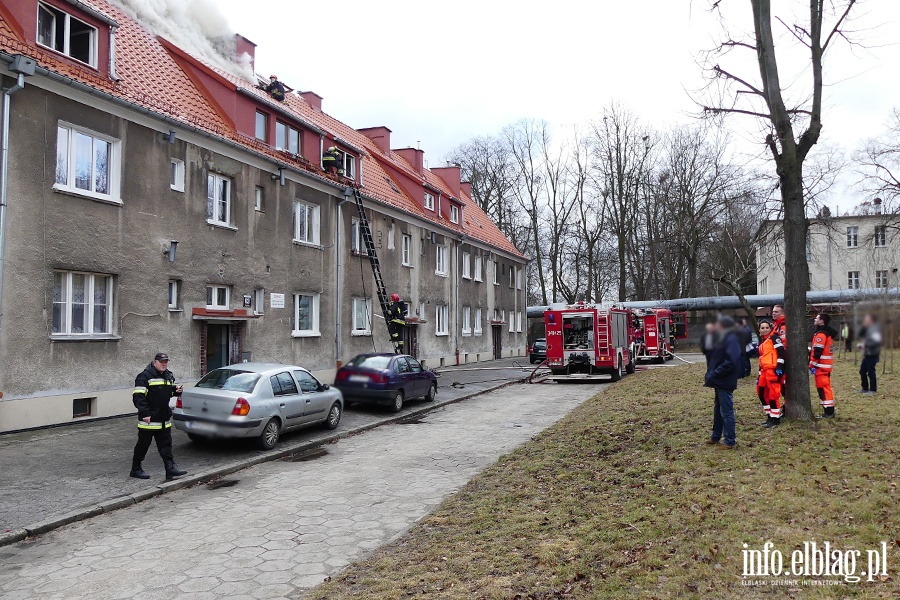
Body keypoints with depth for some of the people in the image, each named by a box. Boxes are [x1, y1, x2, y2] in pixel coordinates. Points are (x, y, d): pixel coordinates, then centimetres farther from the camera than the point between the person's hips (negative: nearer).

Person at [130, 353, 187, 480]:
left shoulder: (169, 376, 12)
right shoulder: (145, 376, -12)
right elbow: (138, 397, -17)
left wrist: (176, 390, 3)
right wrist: (144, 413, -23)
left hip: (164, 420, 7)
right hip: (149, 419, -7)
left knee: (166, 446, 5)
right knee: (143, 445, 6)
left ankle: (171, 469, 5)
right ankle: (135, 469, 20)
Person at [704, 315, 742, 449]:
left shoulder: (731, 340, -16)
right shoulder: (725, 339, 14)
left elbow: (729, 363, -25)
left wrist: (712, 375, -20)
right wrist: (710, 375, 5)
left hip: (725, 383, -10)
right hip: (720, 382, 10)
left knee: (727, 412, -3)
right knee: (718, 410, 19)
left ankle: (730, 441, 4)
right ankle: (716, 437, 30)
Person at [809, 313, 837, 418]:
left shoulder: (820, 334, -16)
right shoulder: (828, 333, 16)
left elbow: (817, 352, -21)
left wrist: (812, 365, -18)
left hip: (821, 366, -10)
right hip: (827, 365, 10)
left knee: (822, 387, -6)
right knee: (826, 387, 15)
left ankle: (828, 412, -5)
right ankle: (829, 411, 20)